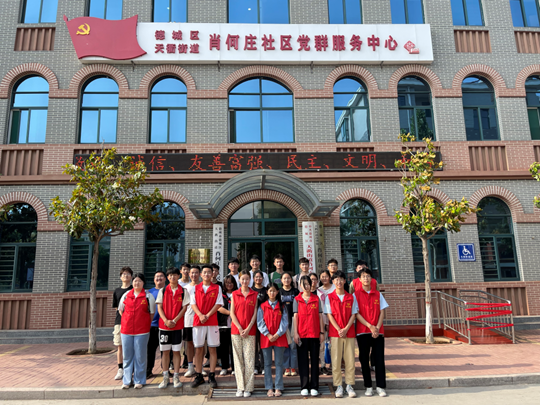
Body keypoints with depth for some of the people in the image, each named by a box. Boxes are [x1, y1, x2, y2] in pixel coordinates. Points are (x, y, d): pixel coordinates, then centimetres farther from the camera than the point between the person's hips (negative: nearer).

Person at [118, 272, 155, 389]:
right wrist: (127, 322, 12)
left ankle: (139, 380, 14)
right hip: (126, 330, 3)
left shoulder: (148, 296, 1)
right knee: (127, 356, 9)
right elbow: (121, 310, 18)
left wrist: (145, 324, 3)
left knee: (140, 356, 2)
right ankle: (126, 381, 21)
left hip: (142, 331, -2)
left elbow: (152, 313, 6)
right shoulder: (126, 295, 8)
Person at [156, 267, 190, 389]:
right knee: (165, 351, 6)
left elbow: (184, 308, -3)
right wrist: (166, 321, -12)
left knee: (176, 351, 4)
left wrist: (174, 321, -12)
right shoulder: (162, 291, 5)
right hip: (164, 325, 1)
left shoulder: (183, 291, 0)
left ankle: (176, 377, 12)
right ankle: (165, 377, 16)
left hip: (177, 325, -1)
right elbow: (159, 307, 1)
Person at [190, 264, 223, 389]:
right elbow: (193, 304, 3)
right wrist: (200, 315, -12)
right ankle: (198, 376, 14)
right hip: (198, 321, 1)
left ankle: (212, 376, 10)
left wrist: (207, 315, -12)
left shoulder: (217, 288, 4)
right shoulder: (196, 288, 9)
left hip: (212, 321, -1)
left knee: (212, 349, 2)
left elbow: (218, 304, -2)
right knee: (198, 349, 4)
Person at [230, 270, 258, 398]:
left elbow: (255, 313, 1)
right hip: (236, 330, 1)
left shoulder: (255, 295, 4)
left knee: (249, 359, 0)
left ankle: (248, 387, 9)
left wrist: (248, 329, -9)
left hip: (250, 331, -1)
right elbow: (232, 313, 2)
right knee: (238, 358, 5)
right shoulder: (234, 294, 5)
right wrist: (240, 328, -7)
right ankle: (240, 387, 14)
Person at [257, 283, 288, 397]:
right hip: (266, 338, 0)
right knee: (267, 363, 5)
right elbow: (260, 323, -1)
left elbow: (285, 322, 0)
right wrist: (268, 335, -10)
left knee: (279, 363, 3)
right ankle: (269, 388, 13)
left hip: (279, 338, 0)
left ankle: (278, 388, 10)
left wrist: (277, 334, -10)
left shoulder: (282, 306, 5)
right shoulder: (262, 306, 4)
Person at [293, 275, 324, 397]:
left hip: (315, 333, 0)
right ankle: (304, 387, 13)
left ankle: (314, 387, 13)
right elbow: (295, 317, 2)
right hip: (302, 334, 0)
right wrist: (295, 333, -5)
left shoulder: (317, 299, 5)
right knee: (303, 360, 4)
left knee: (314, 360, 5)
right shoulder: (297, 299, 4)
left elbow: (320, 316, 5)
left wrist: (322, 332, 1)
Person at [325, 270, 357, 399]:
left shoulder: (351, 297, 6)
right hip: (335, 332, -1)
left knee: (350, 359, 3)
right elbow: (329, 315, -2)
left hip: (349, 332, 1)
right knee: (336, 360, 1)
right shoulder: (329, 297, 2)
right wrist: (339, 330, -12)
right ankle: (338, 386, 11)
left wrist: (346, 329, -10)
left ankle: (350, 385, 15)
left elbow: (353, 314, 2)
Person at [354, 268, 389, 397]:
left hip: (377, 332, 1)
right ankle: (368, 387, 14)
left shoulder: (378, 294, 9)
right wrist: (370, 326, -12)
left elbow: (382, 312, 4)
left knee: (379, 359, 1)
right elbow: (356, 313, -4)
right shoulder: (356, 294, 1)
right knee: (364, 359, 4)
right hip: (362, 331, -1)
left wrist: (377, 327, -9)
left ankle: (381, 387, 10)